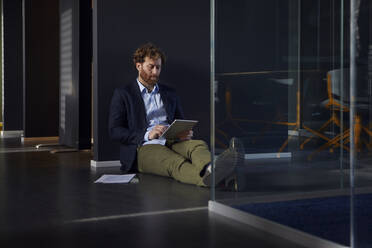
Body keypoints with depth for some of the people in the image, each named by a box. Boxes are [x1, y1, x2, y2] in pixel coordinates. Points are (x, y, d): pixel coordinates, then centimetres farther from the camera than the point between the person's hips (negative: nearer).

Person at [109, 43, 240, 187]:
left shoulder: (170, 93, 25)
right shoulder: (123, 94, 10)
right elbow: (114, 131, 1)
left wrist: (186, 133, -1)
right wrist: (147, 134, -14)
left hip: (172, 142, 5)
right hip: (145, 148, -4)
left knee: (198, 145, -30)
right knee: (175, 163, -37)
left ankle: (209, 169, -66)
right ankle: (207, 179, -68)